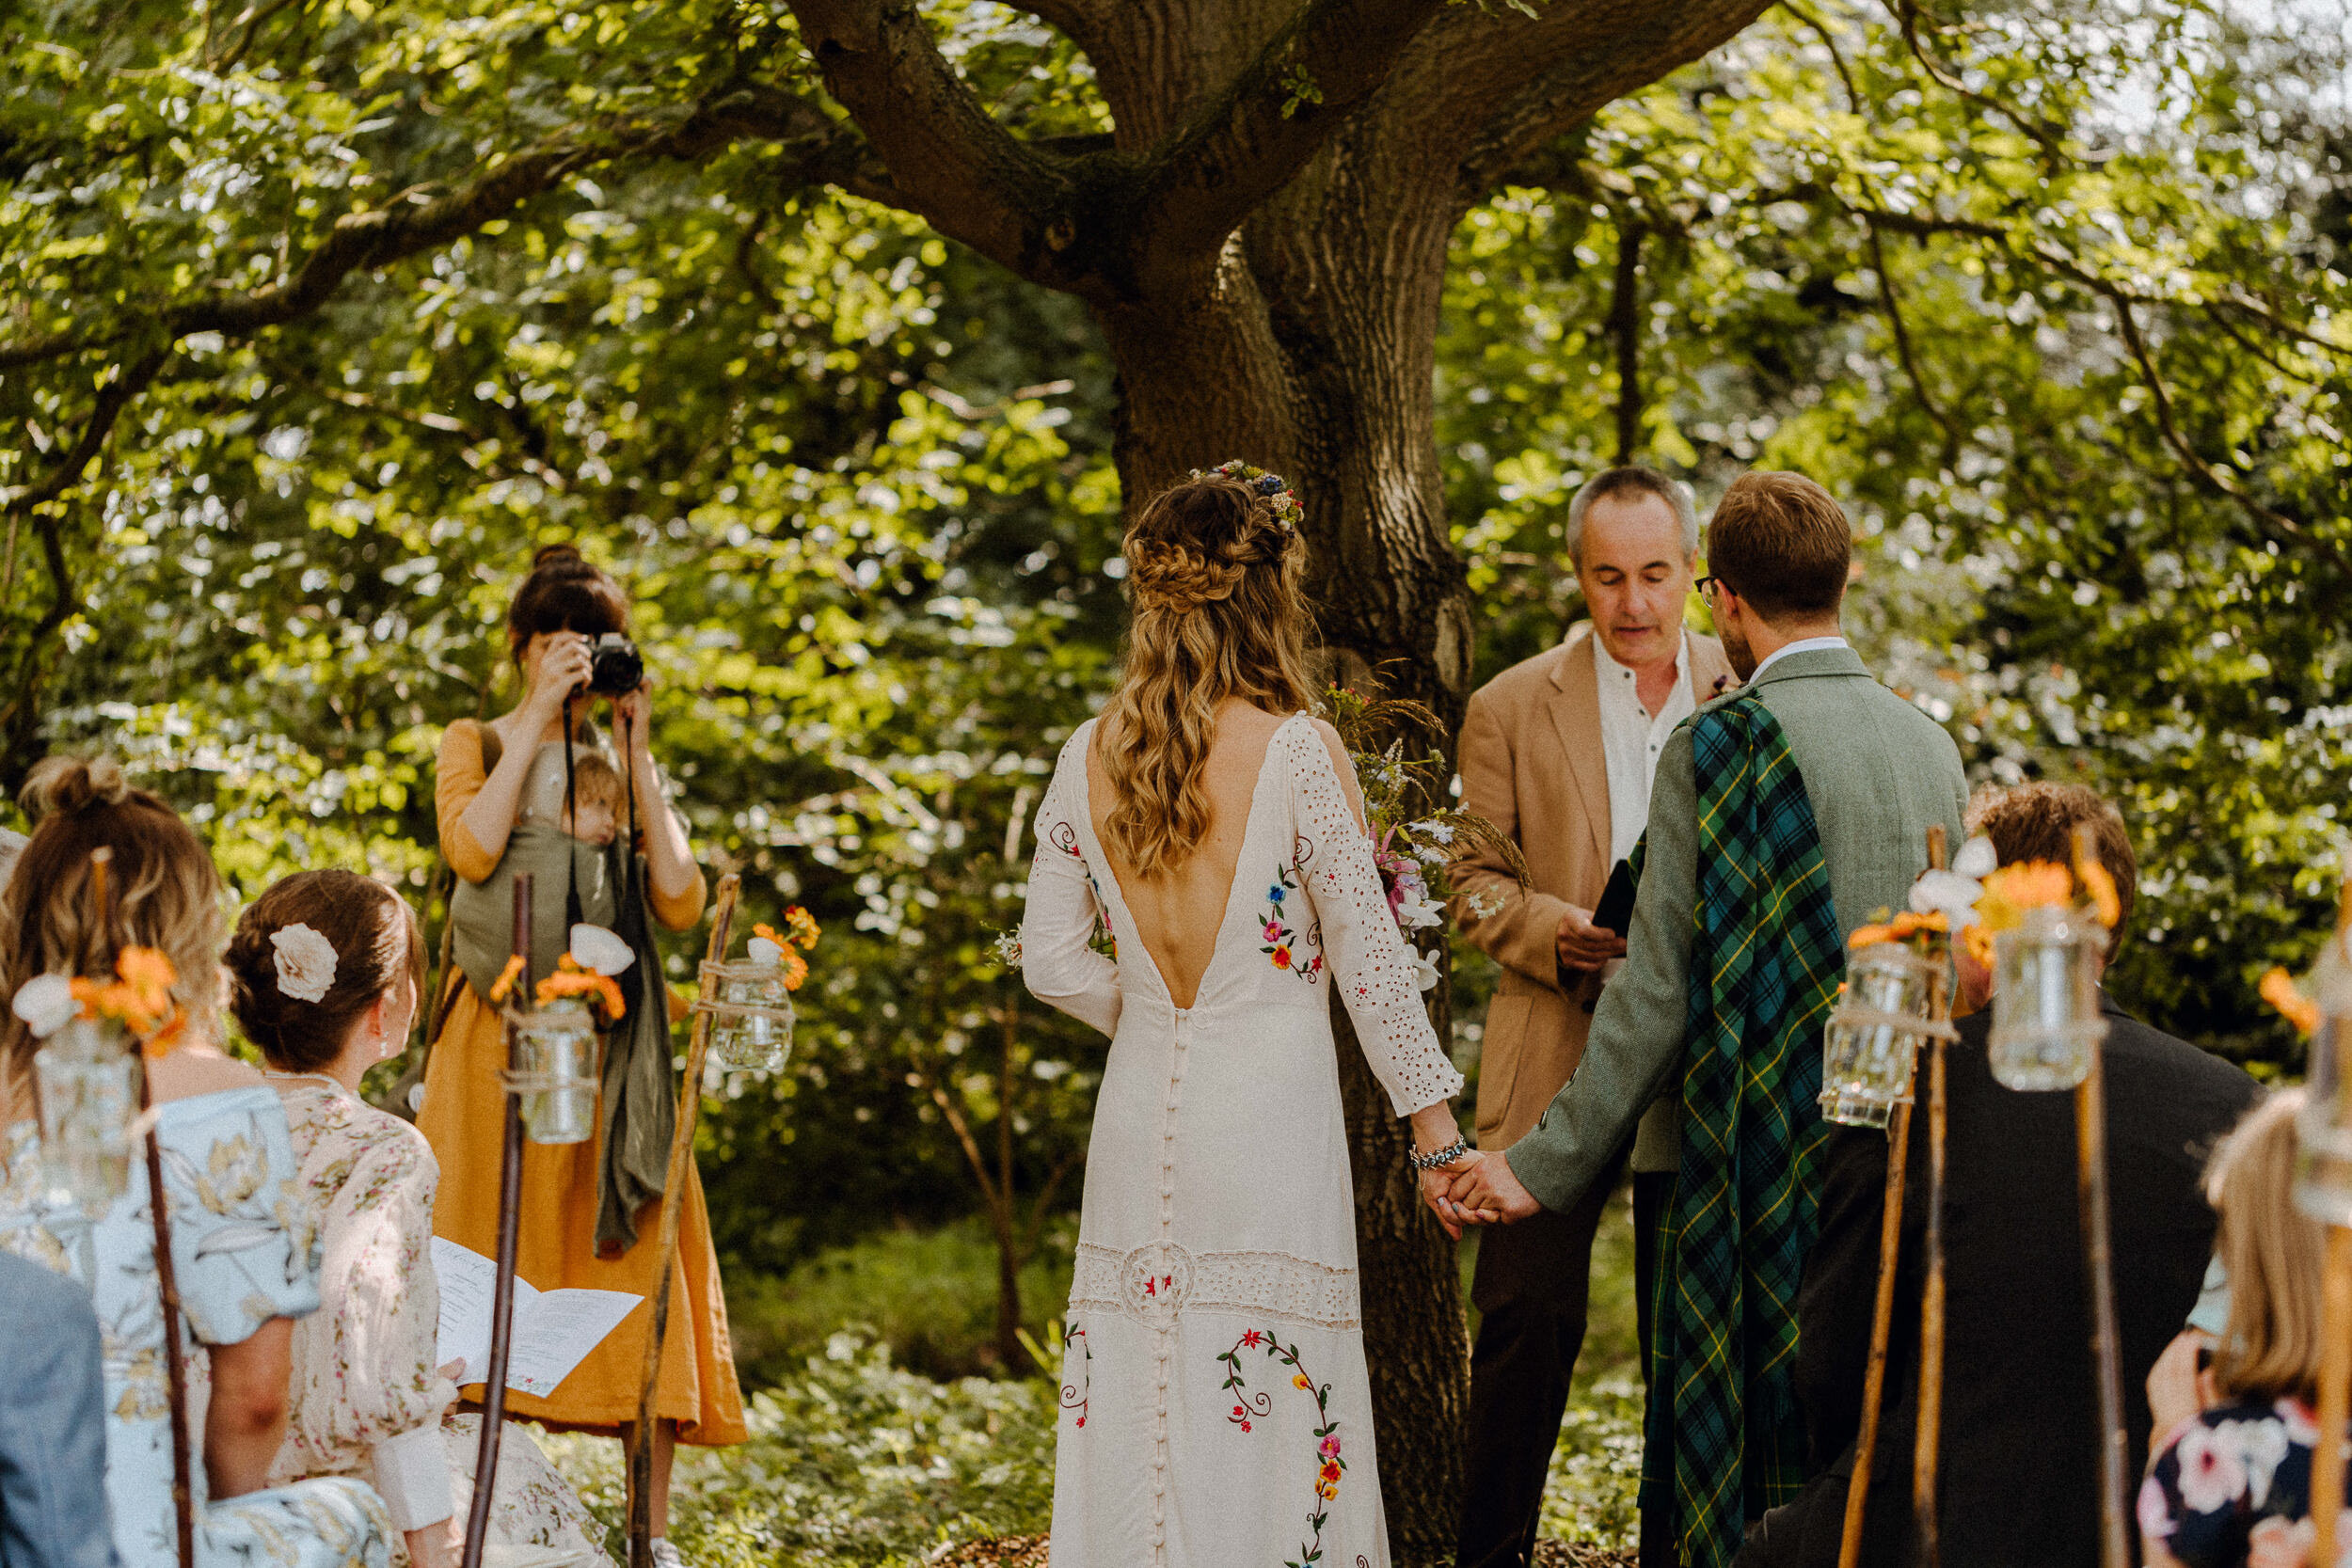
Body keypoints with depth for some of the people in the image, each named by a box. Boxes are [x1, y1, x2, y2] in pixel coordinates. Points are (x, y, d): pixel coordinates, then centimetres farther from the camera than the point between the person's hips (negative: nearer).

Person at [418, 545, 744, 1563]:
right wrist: (538, 717, -7)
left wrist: (636, 756, 1)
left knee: (634, 1265, -3)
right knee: (489, 1265, -5)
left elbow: (680, 899, 2)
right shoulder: (478, 744, 11)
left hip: (613, 1046, 2)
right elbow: (471, 846, -12)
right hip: (502, 1036, -2)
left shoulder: (624, 764, 17)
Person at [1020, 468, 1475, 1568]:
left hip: (1140, 1117, 5)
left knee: (1137, 1408, 9)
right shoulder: (1298, 753, -11)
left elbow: (1054, 960, 5)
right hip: (1269, 1125, -5)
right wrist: (1437, 1133, -2)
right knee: (1273, 1415, 0)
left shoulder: (1089, 758, 2)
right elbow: (1367, 954, -8)